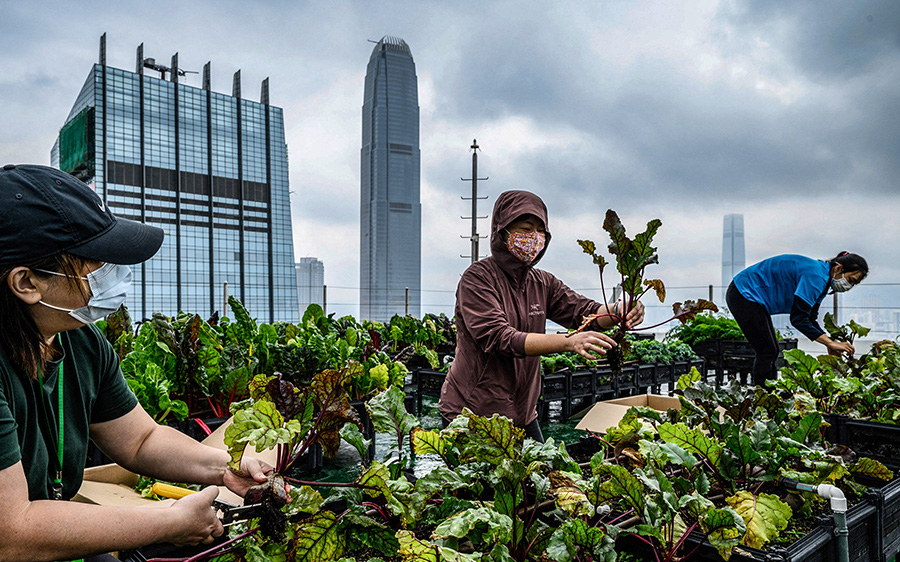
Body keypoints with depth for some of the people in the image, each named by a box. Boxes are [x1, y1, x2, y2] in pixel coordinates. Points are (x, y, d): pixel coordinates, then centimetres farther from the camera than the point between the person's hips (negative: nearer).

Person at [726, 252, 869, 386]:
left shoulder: (823, 278, 9)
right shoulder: (816, 275, -22)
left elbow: (811, 319, 12)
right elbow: (798, 319, -25)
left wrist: (830, 344, -1)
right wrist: (830, 343, -21)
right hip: (745, 295, -11)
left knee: (771, 352, 12)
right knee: (767, 352, -9)